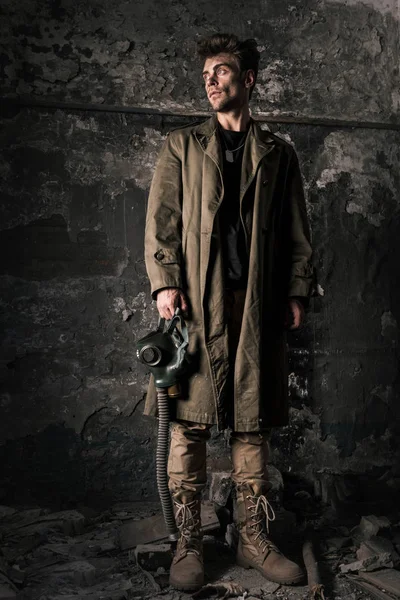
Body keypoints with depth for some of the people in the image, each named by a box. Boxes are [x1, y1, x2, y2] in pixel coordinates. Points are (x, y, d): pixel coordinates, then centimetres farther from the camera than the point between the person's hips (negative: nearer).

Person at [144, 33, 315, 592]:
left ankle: (254, 539, 16)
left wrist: (298, 291, 3)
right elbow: (161, 220, 5)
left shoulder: (278, 154, 16)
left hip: (257, 303, 1)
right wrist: (165, 282, -8)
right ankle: (188, 544, 8)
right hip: (196, 300, -1)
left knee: (252, 423, 5)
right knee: (189, 421, -3)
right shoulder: (182, 145, 13)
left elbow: (298, 232, 13)